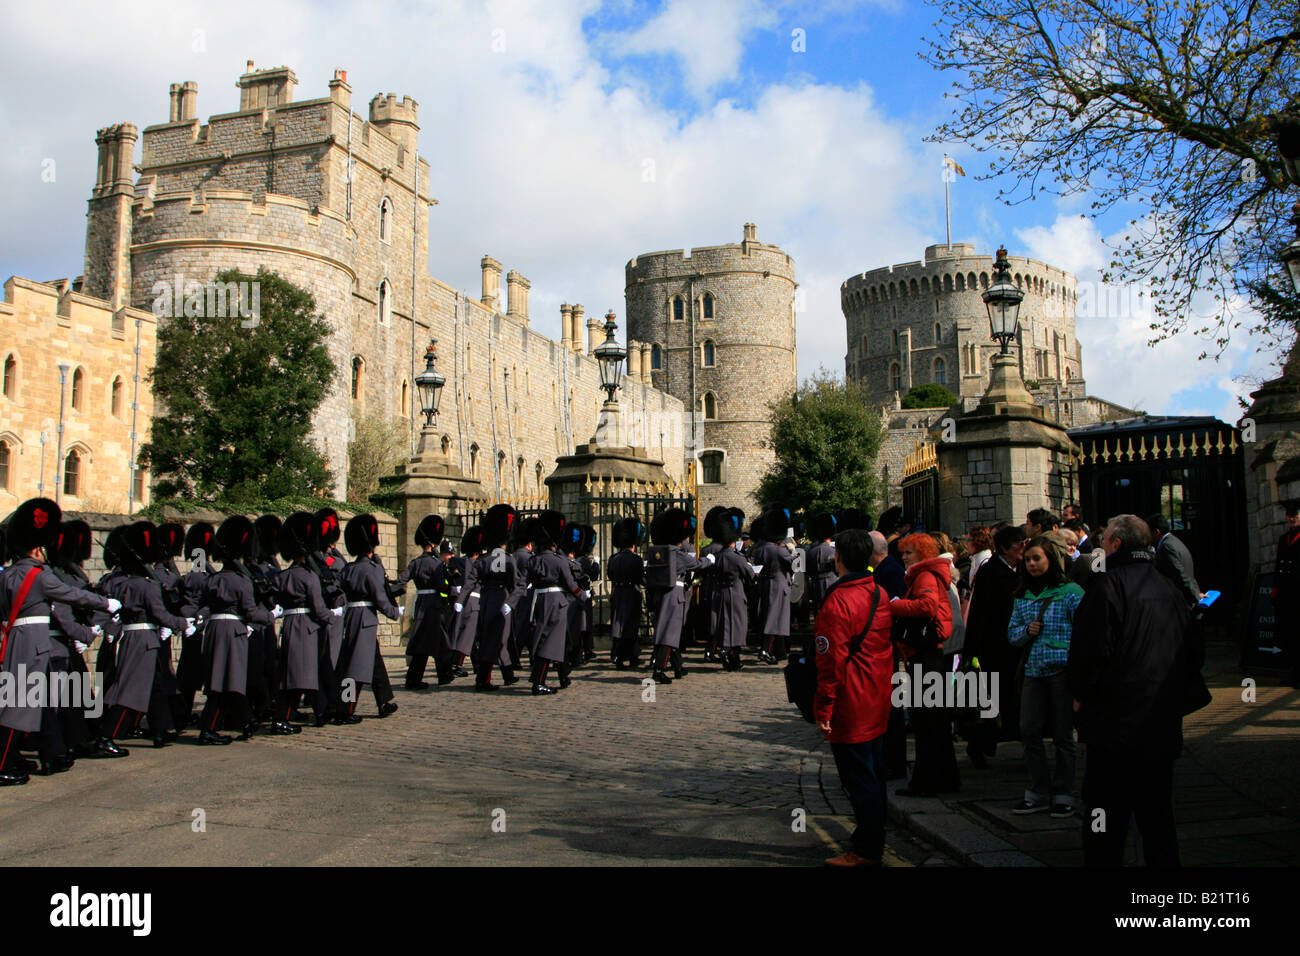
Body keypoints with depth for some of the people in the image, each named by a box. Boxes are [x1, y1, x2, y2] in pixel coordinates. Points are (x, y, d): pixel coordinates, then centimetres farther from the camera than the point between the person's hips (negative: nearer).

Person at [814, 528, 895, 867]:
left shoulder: (837, 602, -20)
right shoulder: (880, 594, 6)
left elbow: (831, 661, -20)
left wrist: (824, 709, -14)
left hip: (851, 708, -9)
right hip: (879, 704, 9)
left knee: (859, 779, 0)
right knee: (874, 773, 17)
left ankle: (866, 850, 8)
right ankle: (873, 838, 29)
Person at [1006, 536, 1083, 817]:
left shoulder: (1070, 591, -4)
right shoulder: (1023, 596, 12)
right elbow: (1012, 632, 16)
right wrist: (1027, 631, -5)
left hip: (1062, 671, -5)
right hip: (1034, 671, 5)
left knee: (1062, 735, 5)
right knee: (1029, 731, 3)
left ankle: (1063, 794, 17)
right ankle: (1038, 793, 16)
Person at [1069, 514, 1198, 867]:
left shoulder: (1108, 584, -11)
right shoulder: (1170, 589, 11)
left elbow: (1092, 650, -18)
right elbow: (1194, 655, 17)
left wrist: (1080, 695, -3)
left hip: (1116, 725, -7)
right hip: (1164, 728, 7)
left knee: (1105, 832, -2)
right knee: (1157, 818, 16)